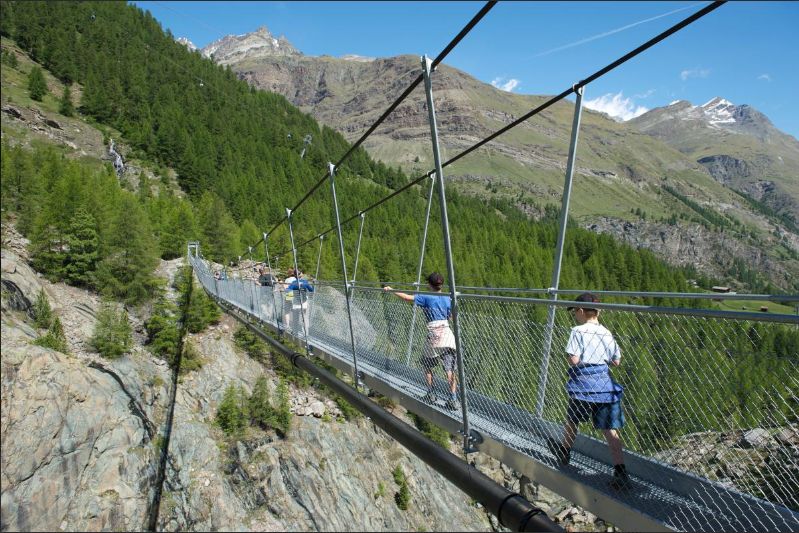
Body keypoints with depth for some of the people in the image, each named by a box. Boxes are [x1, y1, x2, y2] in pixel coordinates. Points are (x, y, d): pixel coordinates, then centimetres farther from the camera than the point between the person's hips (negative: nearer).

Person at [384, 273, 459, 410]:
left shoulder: (426, 297, -4)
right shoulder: (447, 299, 9)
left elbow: (407, 297, -10)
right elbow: (453, 316, 15)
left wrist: (391, 290, -2)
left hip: (434, 336, -3)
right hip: (448, 334, 3)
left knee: (427, 365, 18)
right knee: (450, 369, 1)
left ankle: (431, 395, 22)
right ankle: (453, 399, -4)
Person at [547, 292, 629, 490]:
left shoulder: (578, 332, -11)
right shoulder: (606, 333, 5)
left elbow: (573, 360, -17)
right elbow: (616, 361, 10)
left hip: (584, 384, -4)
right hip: (605, 384, 4)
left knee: (572, 420, 19)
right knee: (609, 429, 6)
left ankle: (564, 452, 39)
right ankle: (620, 471, 1)